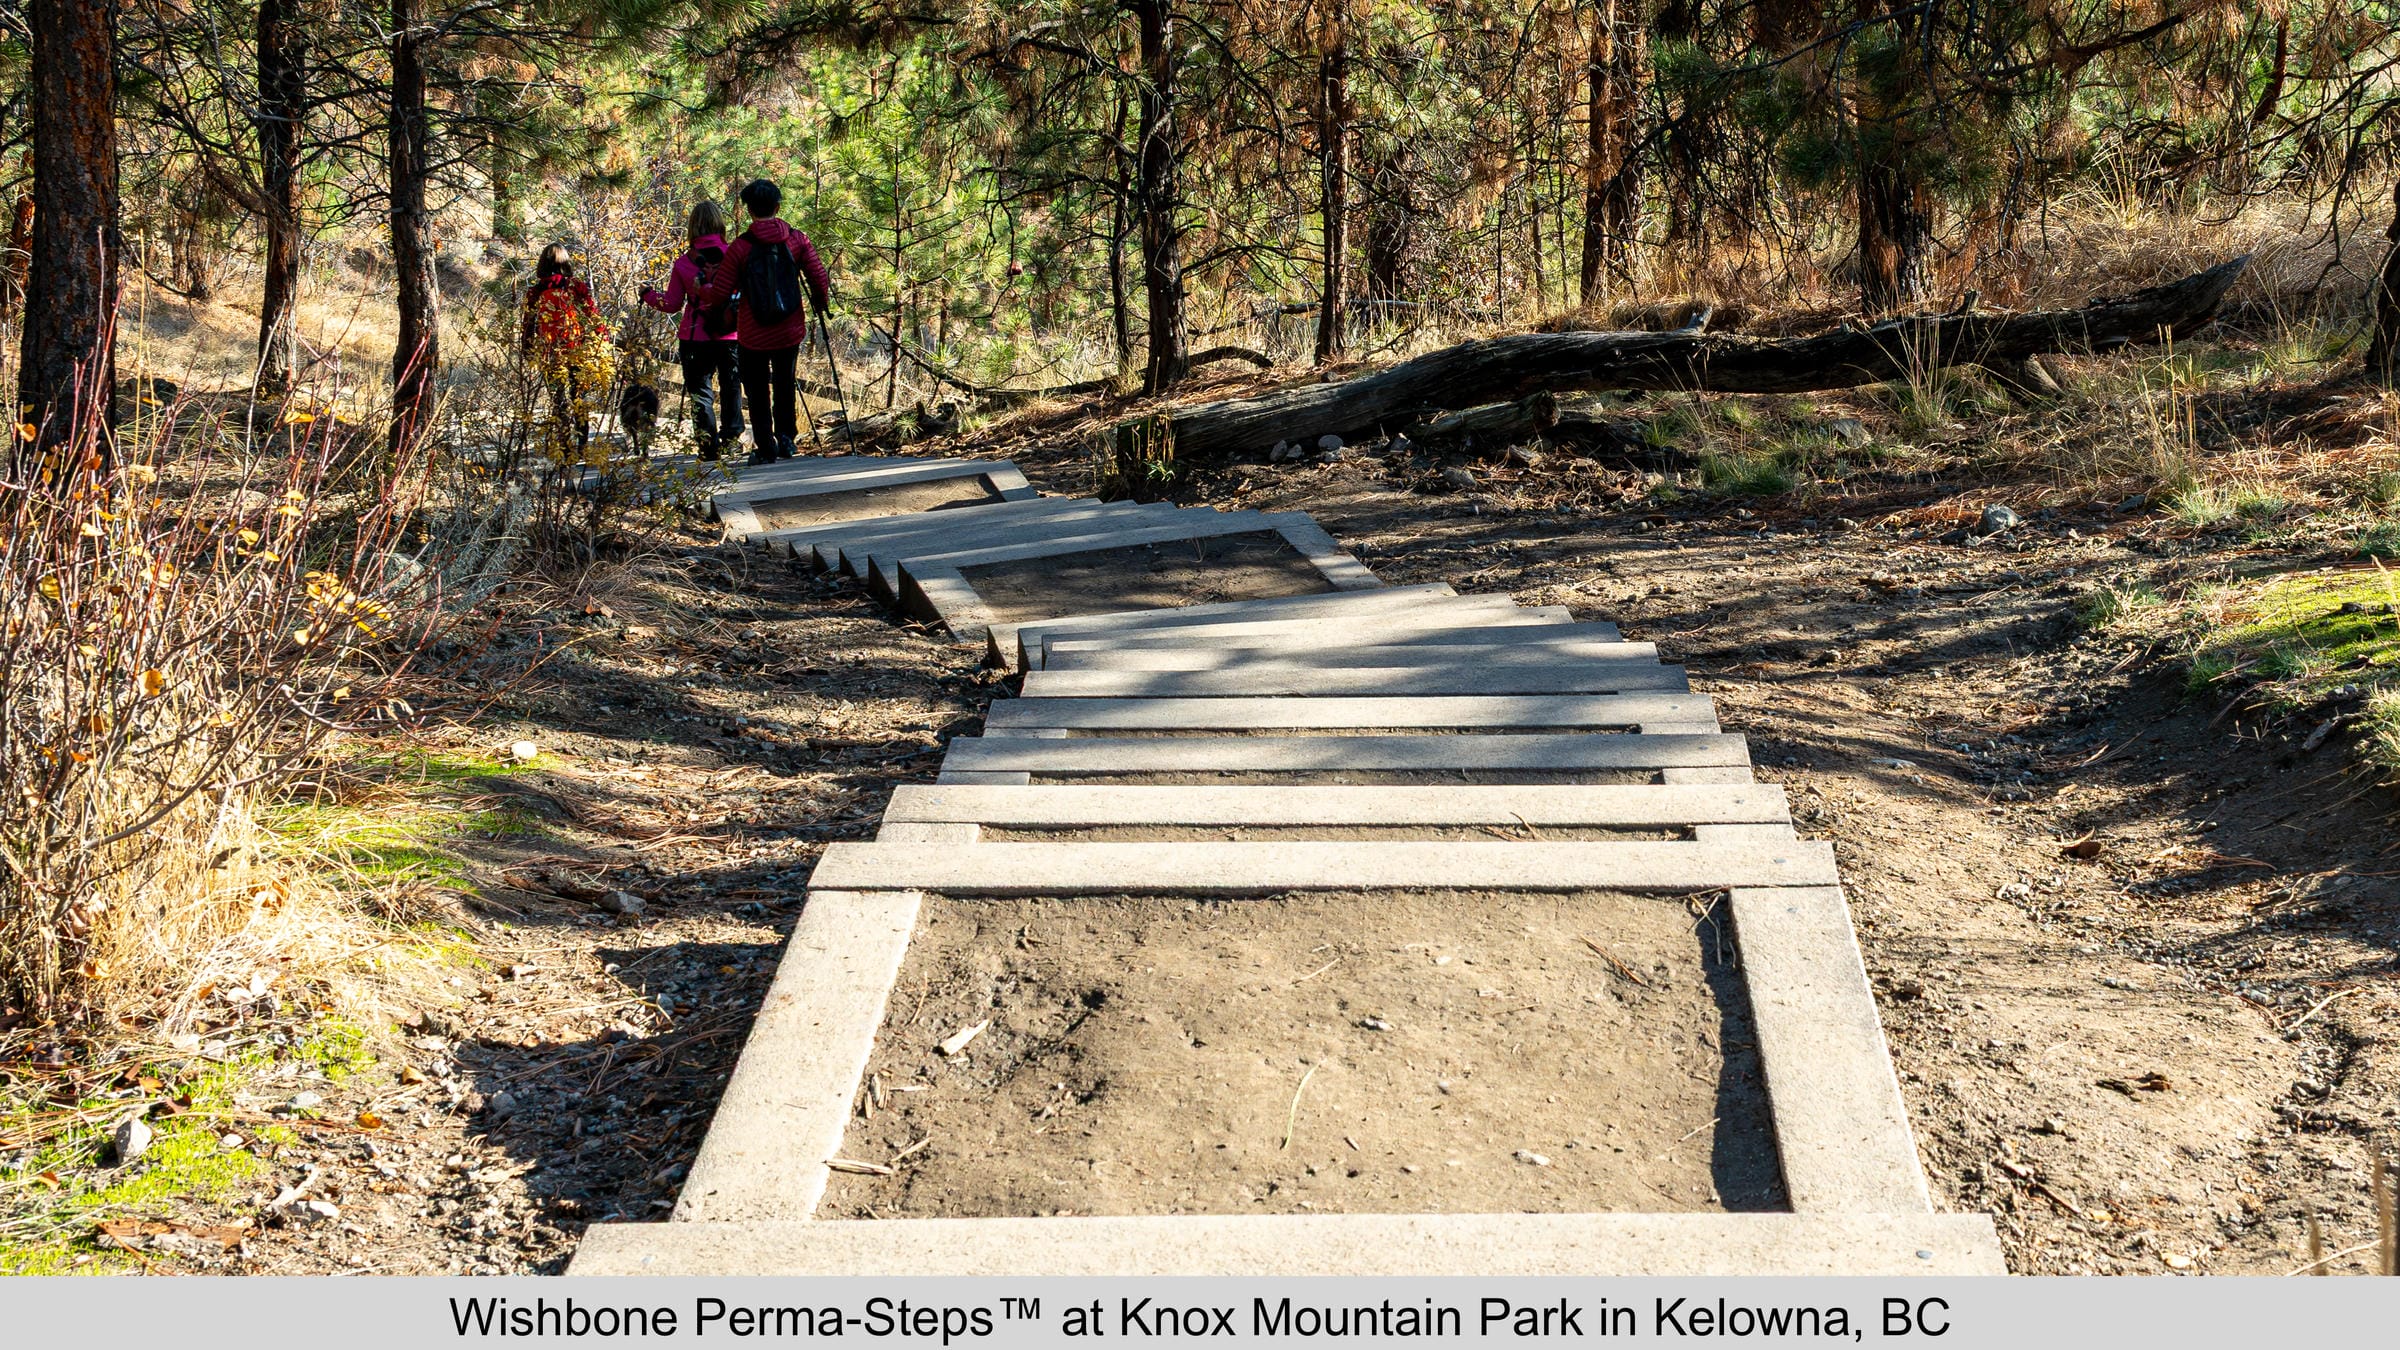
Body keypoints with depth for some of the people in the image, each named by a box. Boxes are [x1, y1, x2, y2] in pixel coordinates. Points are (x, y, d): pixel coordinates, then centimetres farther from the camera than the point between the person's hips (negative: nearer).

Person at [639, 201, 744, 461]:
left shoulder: (683, 263, -3)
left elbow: (672, 304, 2)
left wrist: (648, 294, 18)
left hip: (695, 338, -1)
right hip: (731, 336, 1)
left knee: (701, 391, 5)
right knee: (731, 387, 16)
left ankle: (709, 445, -2)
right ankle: (731, 437, 16)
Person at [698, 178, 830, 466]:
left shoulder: (740, 247, -11)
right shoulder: (797, 240, -5)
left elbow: (719, 294, -9)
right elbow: (819, 278, -4)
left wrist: (700, 290, 14)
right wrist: (822, 303, 18)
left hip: (754, 335, -2)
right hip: (790, 331, 2)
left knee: (758, 391, 13)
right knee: (786, 384, 23)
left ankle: (765, 448, 13)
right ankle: (786, 436, 14)